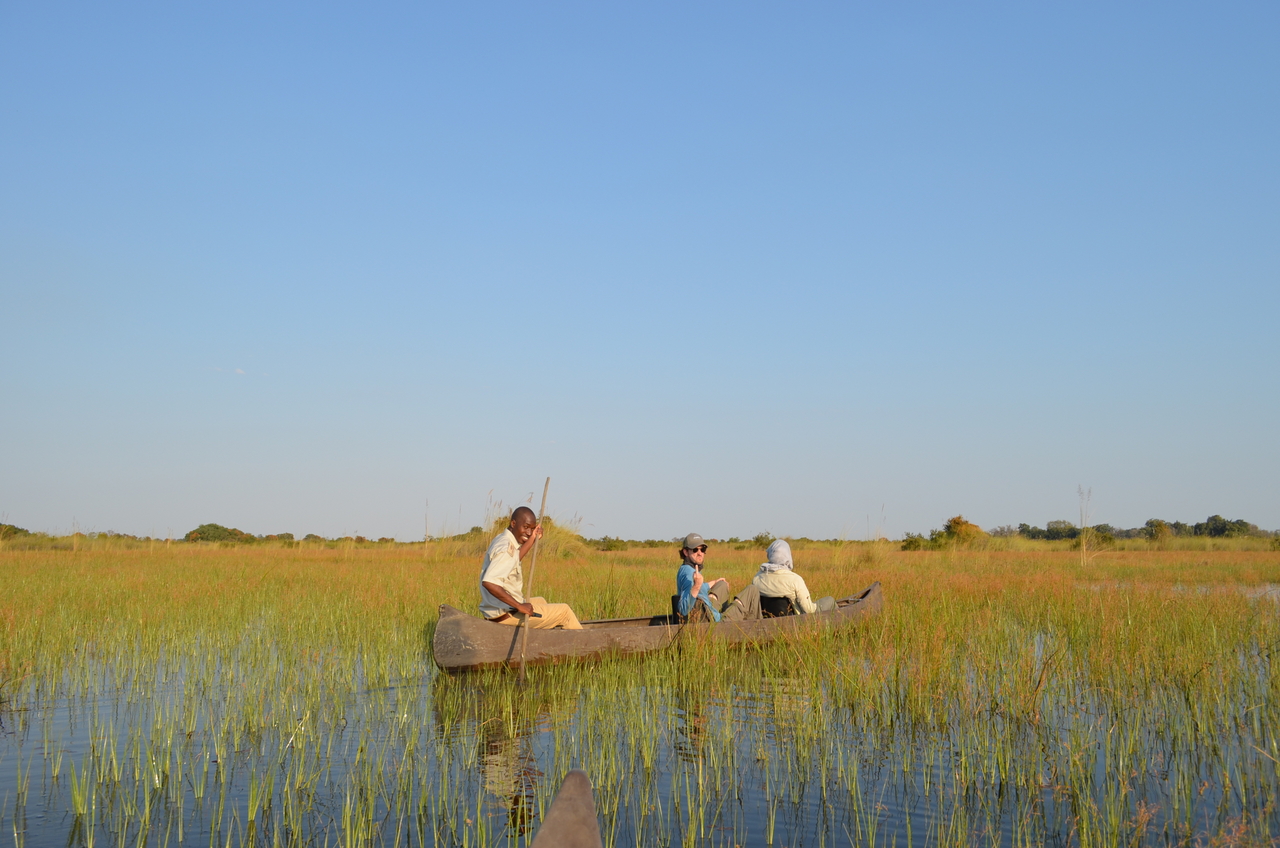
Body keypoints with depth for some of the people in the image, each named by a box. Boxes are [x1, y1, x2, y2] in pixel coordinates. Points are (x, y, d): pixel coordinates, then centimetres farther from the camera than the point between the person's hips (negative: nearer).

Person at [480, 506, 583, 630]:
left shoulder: (501, 539, 7)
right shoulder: (506, 548, -23)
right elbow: (488, 582, -36)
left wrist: (532, 540, 20)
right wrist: (519, 606, -30)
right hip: (506, 615, -10)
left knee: (541, 601, 34)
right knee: (564, 610, 3)